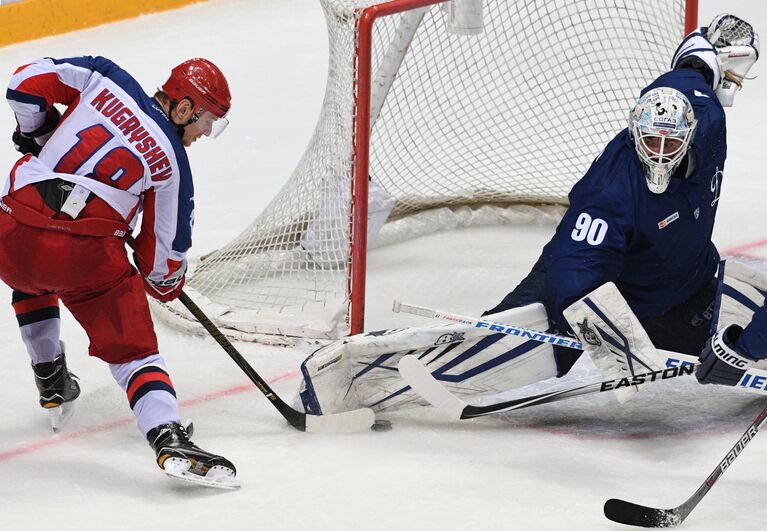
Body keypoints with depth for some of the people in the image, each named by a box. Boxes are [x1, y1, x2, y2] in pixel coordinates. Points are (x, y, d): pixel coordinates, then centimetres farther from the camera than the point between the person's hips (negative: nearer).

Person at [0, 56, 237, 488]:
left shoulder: (106, 79, 11)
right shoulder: (171, 159, 5)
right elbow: (165, 246, 10)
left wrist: (39, 135, 25)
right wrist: (166, 282, 30)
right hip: (85, 254, -4)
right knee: (132, 347, 2)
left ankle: (52, 385, 44)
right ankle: (168, 435, -18)